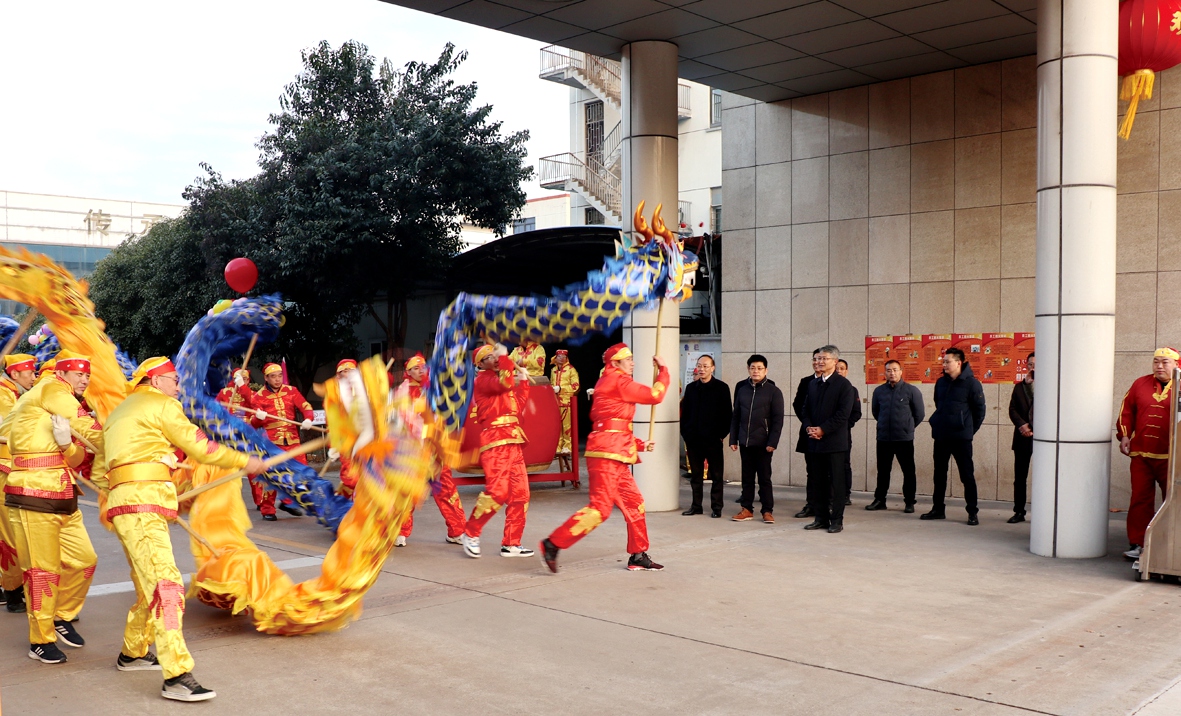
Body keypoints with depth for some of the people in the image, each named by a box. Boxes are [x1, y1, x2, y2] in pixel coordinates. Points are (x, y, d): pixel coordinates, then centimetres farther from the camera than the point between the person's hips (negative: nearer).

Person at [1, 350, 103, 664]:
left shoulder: (66, 404, 20)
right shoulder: (51, 389, -4)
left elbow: (77, 457, 7)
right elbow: (88, 428, -12)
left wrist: (65, 443, -14)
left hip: (62, 497, 8)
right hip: (33, 497, -8)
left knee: (84, 560, 7)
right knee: (43, 570, -2)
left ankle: (63, 617, 28)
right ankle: (41, 641, 10)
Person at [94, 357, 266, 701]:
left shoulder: (119, 413, 26)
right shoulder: (162, 405, 0)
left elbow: (100, 471, 24)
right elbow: (200, 448, -3)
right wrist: (245, 461, 6)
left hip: (124, 504, 10)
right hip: (142, 504, -10)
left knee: (149, 584, 21)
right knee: (166, 585, -17)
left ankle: (132, 654, 33)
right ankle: (177, 677, -23)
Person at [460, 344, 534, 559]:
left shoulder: (503, 378, 24)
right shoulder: (482, 379, -2)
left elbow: (518, 404, 21)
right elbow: (504, 383, -21)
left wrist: (523, 380, 19)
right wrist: (504, 357, -15)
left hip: (512, 441, 9)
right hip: (495, 440, -9)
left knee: (520, 493, 4)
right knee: (497, 491, -17)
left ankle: (511, 543, 10)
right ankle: (470, 533, 0)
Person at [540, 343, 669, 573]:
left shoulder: (609, 383, 23)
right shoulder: (618, 381, -8)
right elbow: (655, 396, -8)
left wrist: (640, 444, 20)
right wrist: (663, 369, 6)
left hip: (615, 455, 11)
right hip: (606, 453, -11)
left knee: (634, 503, 12)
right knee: (600, 508, -14)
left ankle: (638, 556, 18)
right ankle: (553, 544, -12)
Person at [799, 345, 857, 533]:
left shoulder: (843, 384, -4)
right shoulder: (813, 384, 15)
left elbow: (843, 413, -12)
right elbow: (806, 409, 16)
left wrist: (823, 429, -14)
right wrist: (808, 427, -3)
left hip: (835, 441, -6)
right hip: (815, 441, 6)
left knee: (836, 482, 0)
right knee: (818, 482, 8)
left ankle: (837, 520, 6)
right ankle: (821, 518, 15)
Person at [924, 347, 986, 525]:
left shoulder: (971, 383, -8)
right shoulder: (940, 382, 8)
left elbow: (979, 410, -2)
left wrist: (969, 430, 2)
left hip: (961, 438, -6)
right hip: (940, 437, 6)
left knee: (967, 475, 0)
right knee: (939, 474, 11)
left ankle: (972, 512, 6)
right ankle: (938, 509, 21)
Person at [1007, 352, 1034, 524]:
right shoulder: (1019, 386, 14)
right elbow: (1012, 409, 6)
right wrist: (1022, 425, -9)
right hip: (1023, 437, 3)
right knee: (1019, 477, 6)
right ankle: (1019, 512, 12)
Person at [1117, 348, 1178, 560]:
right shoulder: (1140, 384, 9)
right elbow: (1127, 411, 14)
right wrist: (1124, 435, 4)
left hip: (1170, 457, -3)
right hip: (1141, 454, 3)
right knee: (1140, 500, 6)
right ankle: (1137, 544, 13)